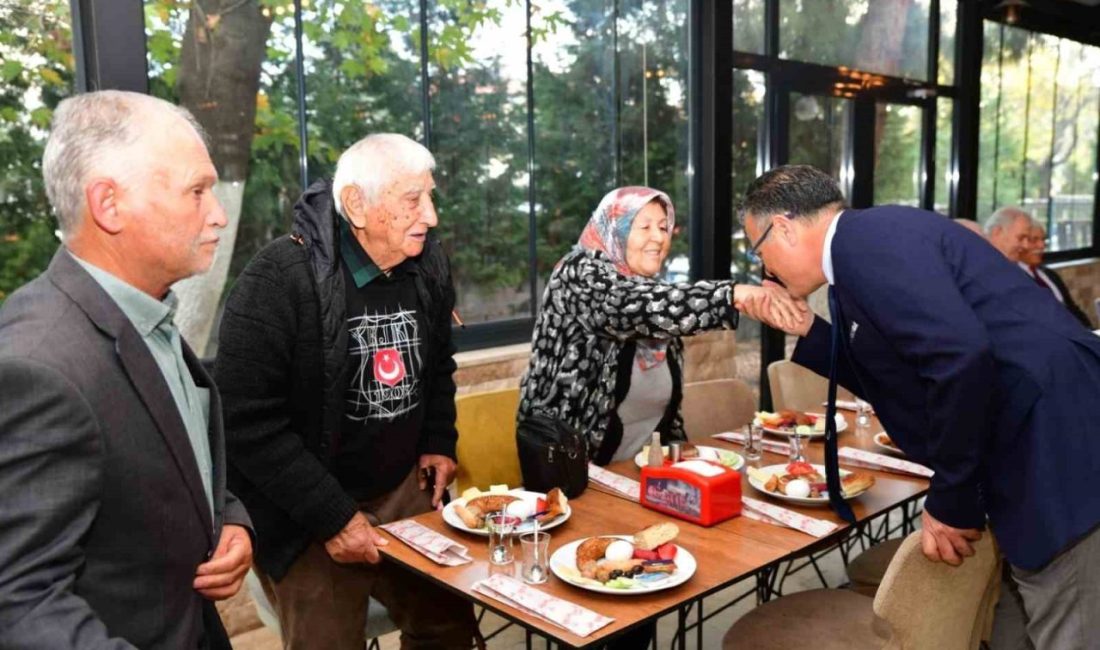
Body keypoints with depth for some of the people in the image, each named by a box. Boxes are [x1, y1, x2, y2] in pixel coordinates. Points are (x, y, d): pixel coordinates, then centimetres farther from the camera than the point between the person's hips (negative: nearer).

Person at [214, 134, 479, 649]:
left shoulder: (427, 263, -1)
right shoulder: (278, 280, -21)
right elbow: (249, 423, -20)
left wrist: (439, 442, 4)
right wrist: (332, 516, -20)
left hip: (406, 493, 6)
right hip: (308, 520, -5)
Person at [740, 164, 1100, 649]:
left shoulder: (867, 238, -14)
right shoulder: (871, 247, 15)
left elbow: (962, 353, -28)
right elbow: (896, 385, 20)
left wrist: (951, 498, -18)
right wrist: (805, 330, 14)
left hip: (1060, 453, -10)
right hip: (1037, 453, 10)